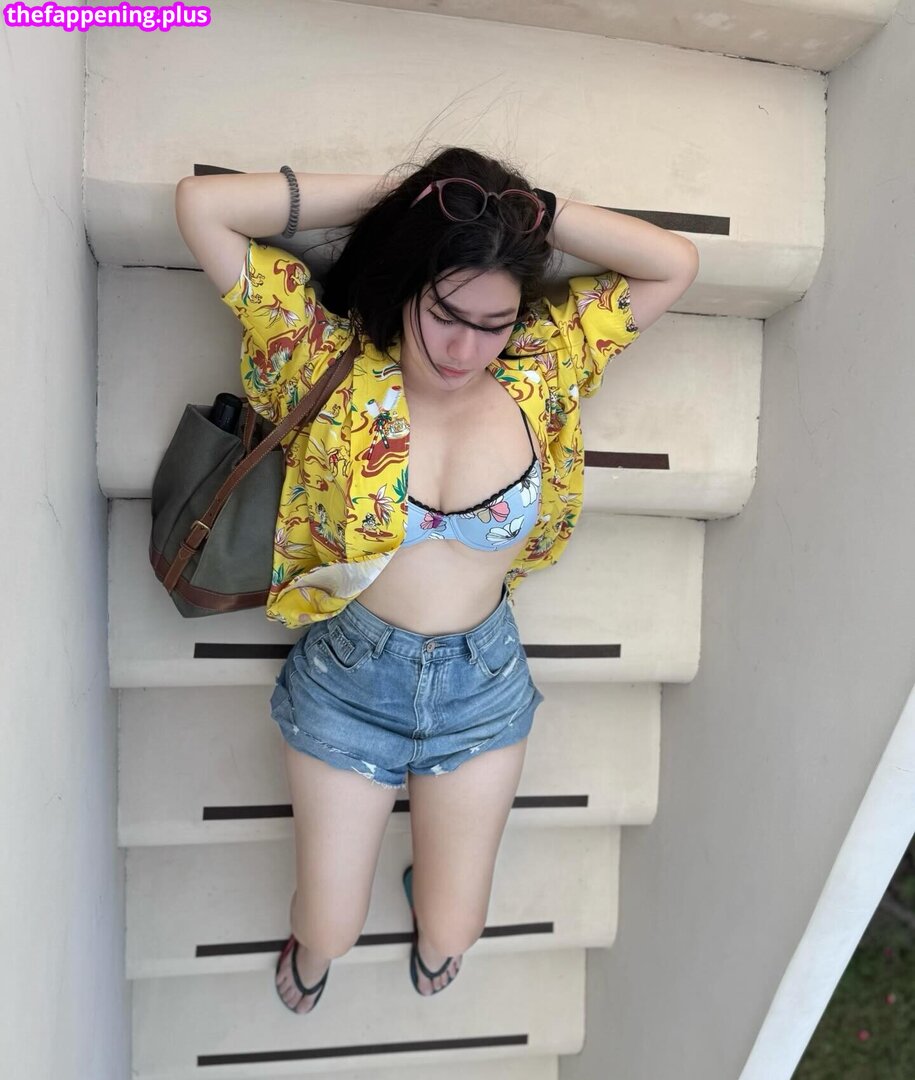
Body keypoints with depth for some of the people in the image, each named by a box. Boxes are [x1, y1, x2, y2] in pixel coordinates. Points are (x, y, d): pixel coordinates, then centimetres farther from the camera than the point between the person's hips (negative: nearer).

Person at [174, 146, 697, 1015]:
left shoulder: (539, 374, -9)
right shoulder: (334, 369, -16)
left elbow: (676, 264, -7)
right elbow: (202, 207, -18)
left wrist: (532, 209, -15)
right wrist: (391, 191, -18)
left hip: (482, 681, 2)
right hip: (348, 677, -1)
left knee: (451, 936, 18)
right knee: (330, 927, 17)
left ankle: (431, 909, 60)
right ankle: (313, 947, 59)